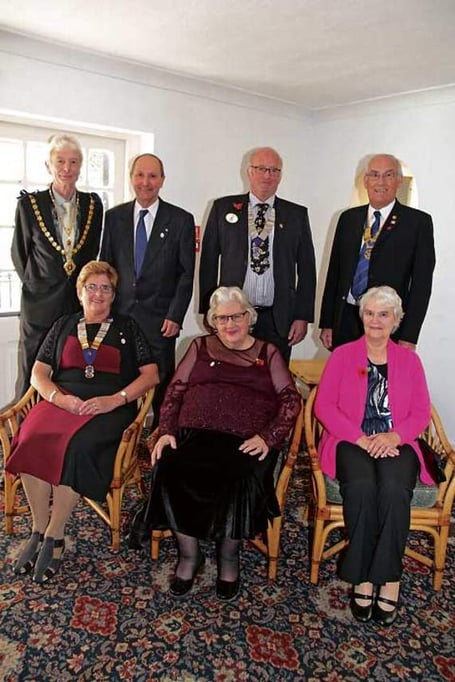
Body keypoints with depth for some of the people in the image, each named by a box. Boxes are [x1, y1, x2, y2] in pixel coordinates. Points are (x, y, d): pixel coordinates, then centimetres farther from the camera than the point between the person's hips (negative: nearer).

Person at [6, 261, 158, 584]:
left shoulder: (127, 328, 14)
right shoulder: (63, 326, 21)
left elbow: (151, 375, 4)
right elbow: (38, 373, 13)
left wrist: (114, 400, -11)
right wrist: (58, 397, -8)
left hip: (109, 409, -2)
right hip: (61, 403, 3)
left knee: (75, 447, -33)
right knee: (31, 440, -29)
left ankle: (54, 536, -17)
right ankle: (39, 531, -15)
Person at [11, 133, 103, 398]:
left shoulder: (93, 204, 5)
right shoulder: (29, 203, -2)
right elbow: (19, 253, 7)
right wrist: (33, 283, 5)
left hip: (80, 300, 2)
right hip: (40, 302, -2)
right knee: (32, 378, 5)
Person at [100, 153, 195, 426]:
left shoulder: (181, 220, 1)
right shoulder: (114, 217, 9)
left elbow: (186, 273, -1)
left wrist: (175, 316, -8)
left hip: (160, 319, -2)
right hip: (119, 314, 3)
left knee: (162, 385, 3)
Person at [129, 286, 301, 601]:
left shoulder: (268, 353, 17)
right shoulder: (200, 347, 21)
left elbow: (291, 400, 7)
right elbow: (174, 392, 15)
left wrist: (268, 438, -9)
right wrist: (167, 432, -1)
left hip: (247, 442, -1)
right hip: (196, 434, 2)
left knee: (241, 482, -32)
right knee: (171, 471, -29)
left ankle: (229, 554, -4)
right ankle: (189, 554, -6)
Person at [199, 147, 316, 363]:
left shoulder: (297, 214, 9)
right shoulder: (223, 208, 8)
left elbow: (307, 269, 8)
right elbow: (208, 262, 7)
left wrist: (303, 317, 1)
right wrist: (209, 310, 2)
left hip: (278, 321, 1)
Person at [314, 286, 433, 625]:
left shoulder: (409, 359, 15)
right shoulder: (342, 355, 10)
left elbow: (421, 413, 7)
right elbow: (324, 405, 0)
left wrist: (394, 436, -13)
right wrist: (360, 438, -12)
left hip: (395, 444, 1)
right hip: (351, 442, -1)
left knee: (394, 488, -31)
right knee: (361, 486, -32)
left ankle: (387, 579, -17)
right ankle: (364, 578, -18)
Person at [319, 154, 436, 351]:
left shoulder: (418, 222, -2)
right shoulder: (348, 218, 10)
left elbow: (421, 282, -5)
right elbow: (334, 273, 11)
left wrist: (409, 338, -10)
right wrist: (326, 323, 7)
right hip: (345, 321, 3)